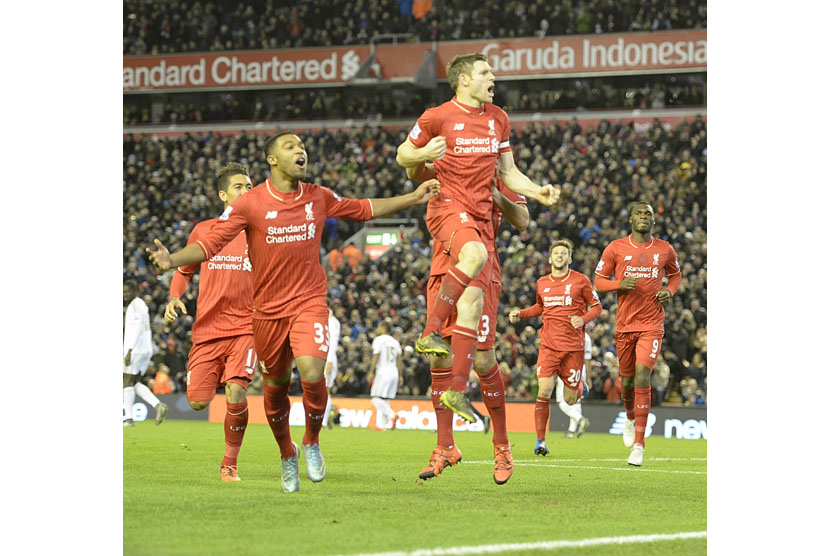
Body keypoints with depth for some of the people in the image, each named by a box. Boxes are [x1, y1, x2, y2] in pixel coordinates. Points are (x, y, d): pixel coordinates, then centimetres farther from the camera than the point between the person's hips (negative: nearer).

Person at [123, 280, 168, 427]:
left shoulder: (135, 305, -11)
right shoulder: (142, 305, 20)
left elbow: (137, 329, -20)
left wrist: (129, 351, -24)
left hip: (136, 349, -10)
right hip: (146, 350, 10)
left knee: (128, 382, -4)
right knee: (135, 384, 10)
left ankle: (129, 418, -6)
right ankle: (158, 405, -6)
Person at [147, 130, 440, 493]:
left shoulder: (319, 198, 1)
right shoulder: (250, 203, -8)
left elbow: (364, 210, 18)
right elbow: (211, 242, -11)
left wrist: (415, 197, 18)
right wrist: (172, 260, -28)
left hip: (309, 302, 0)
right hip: (268, 309, 0)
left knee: (312, 374, -22)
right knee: (275, 388, 11)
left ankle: (312, 442, 5)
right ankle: (287, 456, 35)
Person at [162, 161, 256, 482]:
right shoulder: (203, 231, 9)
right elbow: (185, 270, 21)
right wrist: (174, 297, 2)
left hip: (246, 328, -1)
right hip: (207, 329, 2)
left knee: (236, 394, -21)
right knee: (198, 402, -7)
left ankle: (230, 463, 0)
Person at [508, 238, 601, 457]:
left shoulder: (580, 281, 0)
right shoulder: (542, 283, 10)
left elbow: (596, 307, 6)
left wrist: (583, 319, -13)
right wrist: (520, 314, 13)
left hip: (574, 346, -2)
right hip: (549, 345, 2)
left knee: (569, 400, 3)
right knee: (544, 391, -16)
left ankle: (579, 386, 41)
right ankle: (540, 441, -8)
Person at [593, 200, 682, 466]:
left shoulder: (665, 250, 4)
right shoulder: (616, 248, 1)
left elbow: (675, 274, 21)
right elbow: (598, 281, 4)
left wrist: (670, 290, -1)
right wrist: (620, 284, -15)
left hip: (651, 325, -1)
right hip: (625, 324, 1)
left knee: (642, 378, -17)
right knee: (627, 381, 10)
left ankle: (639, 444, -16)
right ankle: (630, 418, 46)